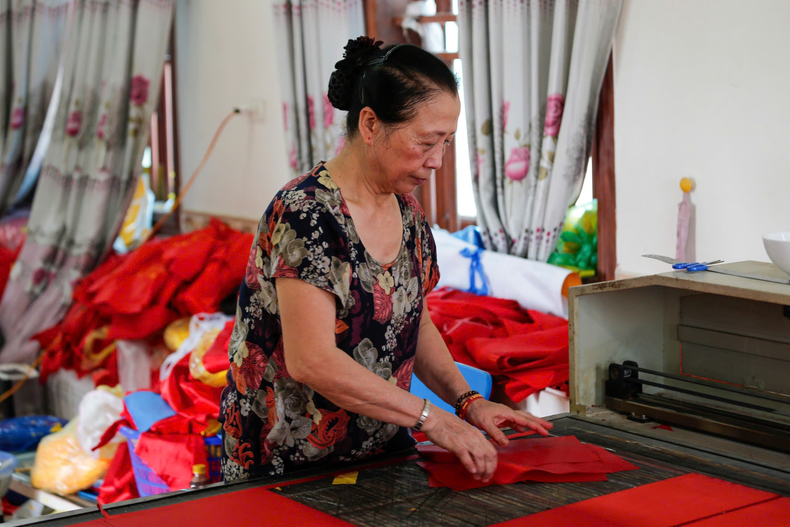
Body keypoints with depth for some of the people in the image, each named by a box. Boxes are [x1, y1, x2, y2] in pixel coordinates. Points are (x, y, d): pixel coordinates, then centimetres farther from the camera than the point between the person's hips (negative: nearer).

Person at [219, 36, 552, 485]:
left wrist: (468, 401, 3)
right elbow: (311, 360, -25)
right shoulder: (307, 214, -18)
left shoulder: (408, 214, 7)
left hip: (382, 451, 6)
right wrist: (430, 418, -23)